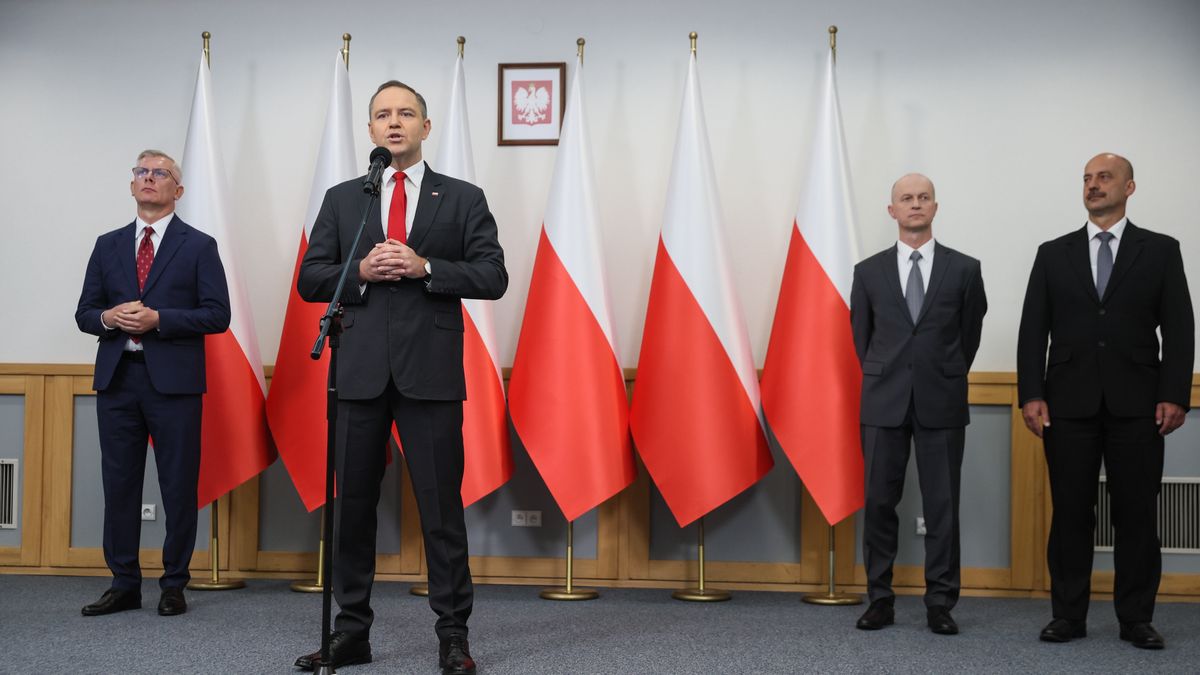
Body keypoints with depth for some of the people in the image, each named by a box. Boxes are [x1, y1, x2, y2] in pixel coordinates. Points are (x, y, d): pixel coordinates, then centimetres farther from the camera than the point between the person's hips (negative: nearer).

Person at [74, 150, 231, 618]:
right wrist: (109, 318, -9)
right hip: (117, 377, 4)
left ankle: (174, 585, 10)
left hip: (173, 380, -3)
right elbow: (84, 313, 13)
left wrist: (158, 319, -14)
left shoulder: (198, 246, 4)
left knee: (179, 486, 0)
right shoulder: (108, 246, 15)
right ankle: (124, 584, 15)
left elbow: (217, 315, -4)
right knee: (119, 482, 6)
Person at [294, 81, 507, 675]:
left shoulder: (463, 199, 7)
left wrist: (423, 267, -13)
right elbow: (309, 280, 8)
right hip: (360, 372, 3)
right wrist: (361, 272, -10)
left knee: (442, 507, 0)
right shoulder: (341, 199, 13)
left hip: (431, 373, -2)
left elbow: (492, 277, -1)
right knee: (352, 503, 8)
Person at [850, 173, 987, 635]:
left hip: (941, 405, -1)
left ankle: (940, 603, 11)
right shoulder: (869, 272, 6)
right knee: (879, 503, 4)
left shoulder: (964, 269, 3)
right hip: (883, 405, 1)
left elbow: (970, 334, 12)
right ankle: (880, 600, 14)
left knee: (942, 506, 2)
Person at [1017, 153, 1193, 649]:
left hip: (1136, 404, -1)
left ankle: (1136, 617, 12)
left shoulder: (1161, 251, 7)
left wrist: (1174, 396, -8)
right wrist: (1031, 395, -4)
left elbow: (1179, 329, 2)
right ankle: (1069, 615, 11)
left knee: (1137, 513, 3)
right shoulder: (1053, 253, 10)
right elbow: (1033, 329, 5)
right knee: (1070, 512, 4)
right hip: (1069, 403, 1)